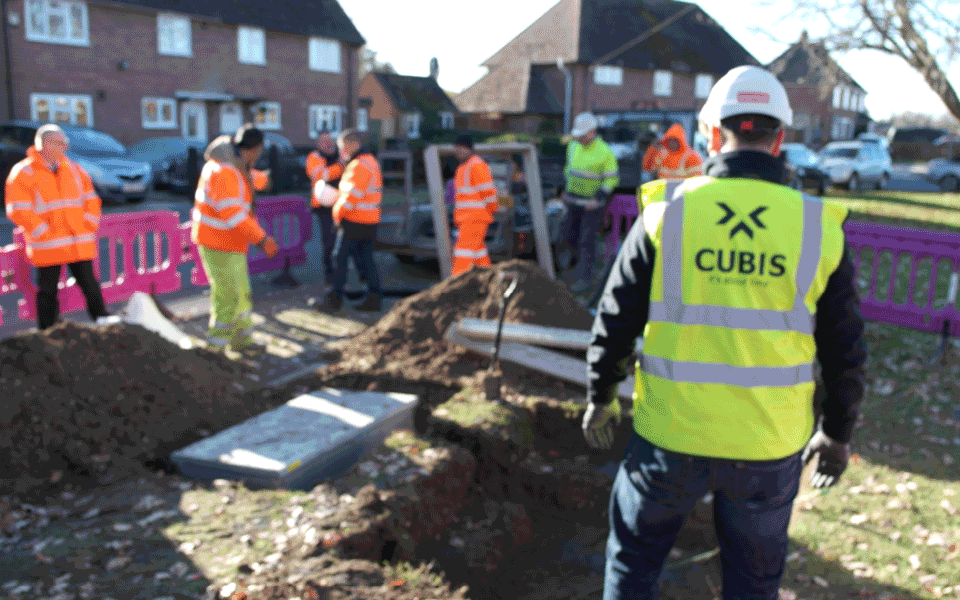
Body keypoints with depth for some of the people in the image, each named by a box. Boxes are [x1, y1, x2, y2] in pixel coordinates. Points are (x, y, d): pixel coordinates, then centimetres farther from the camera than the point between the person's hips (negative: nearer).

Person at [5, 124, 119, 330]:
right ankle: (46, 330, 14)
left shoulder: (74, 170, 13)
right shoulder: (23, 173, -4)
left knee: (88, 281, 5)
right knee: (48, 289, 5)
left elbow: (90, 200, 18)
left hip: (80, 243, 4)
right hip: (47, 247, -4)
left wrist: (88, 226, 4)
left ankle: (101, 317, 13)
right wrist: (43, 233, -13)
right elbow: (19, 211, -9)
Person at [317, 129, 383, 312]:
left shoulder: (359, 165, -16)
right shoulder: (371, 161, 16)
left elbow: (353, 195, -21)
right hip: (369, 221, 9)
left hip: (353, 221, -9)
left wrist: (338, 213, -9)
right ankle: (373, 298, 11)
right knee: (365, 260, 11)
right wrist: (337, 197, 11)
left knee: (340, 258, 0)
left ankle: (335, 298, 6)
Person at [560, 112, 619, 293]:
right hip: (573, 200, 6)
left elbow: (612, 178, -12)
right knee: (569, 237, 10)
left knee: (587, 240, -6)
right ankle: (583, 261, 35)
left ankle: (584, 276, 1)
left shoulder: (604, 152, -15)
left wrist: (597, 199, -20)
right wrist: (566, 190, 15)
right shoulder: (574, 146, 4)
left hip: (593, 203, -6)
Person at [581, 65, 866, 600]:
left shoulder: (667, 212, -9)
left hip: (671, 435, -1)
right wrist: (837, 432, 15)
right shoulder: (818, 228, -6)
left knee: (634, 557, 23)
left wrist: (601, 398, 11)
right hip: (769, 446, 1)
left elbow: (616, 321, -4)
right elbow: (845, 351, 0)